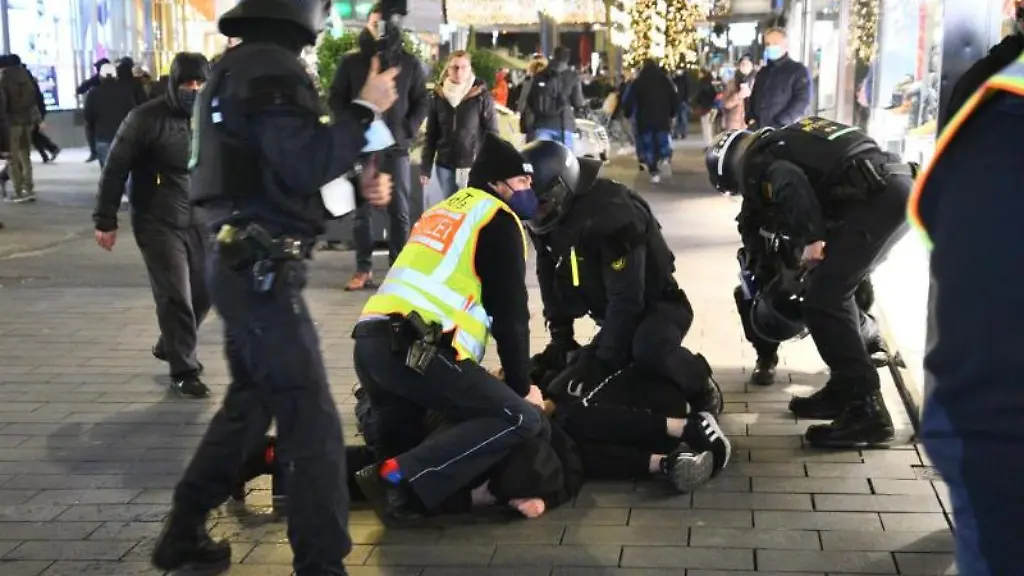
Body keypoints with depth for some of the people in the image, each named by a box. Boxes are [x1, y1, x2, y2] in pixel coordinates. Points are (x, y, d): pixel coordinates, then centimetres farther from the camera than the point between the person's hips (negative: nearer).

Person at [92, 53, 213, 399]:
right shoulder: (146, 119, -10)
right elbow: (115, 169, -8)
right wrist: (106, 221, -9)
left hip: (201, 222, 5)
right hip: (159, 224, -5)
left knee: (202, 292, 13)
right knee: (175, 297, -6)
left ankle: (170, 346, 38)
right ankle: (183, 372, 8)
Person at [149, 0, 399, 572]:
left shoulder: (239, 65, 18)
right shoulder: (271, 67, -14)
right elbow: (305, 165, -23)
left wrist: (357, 186, 9)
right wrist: (366, 109, -14)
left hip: (244, 264, 11)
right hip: (262, 270, -11)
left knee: (250, 402, 22)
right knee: (313, 423, -7)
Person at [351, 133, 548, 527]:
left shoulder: (441, 212, 31)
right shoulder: (498, 220, 5)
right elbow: (509, 312, 1)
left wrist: (482, 377, 35)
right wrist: (522, 386, 13)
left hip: (371, 343, 9)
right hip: (414, 351, -9)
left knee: (407, 440, 27)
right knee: (523, 420, -8)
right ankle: (400, 478, -18)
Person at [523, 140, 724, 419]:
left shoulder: (610, 213, -30)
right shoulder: (550, 220, -5)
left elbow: (627, 299, -32)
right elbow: (552, 284, 5)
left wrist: (604, 362, -32)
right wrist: (560, 340, -2)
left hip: (657, 304, -8)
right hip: (617, 315, 8)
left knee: (648, 350, -40)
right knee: (575, 389, 0)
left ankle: (701, 385, -9)